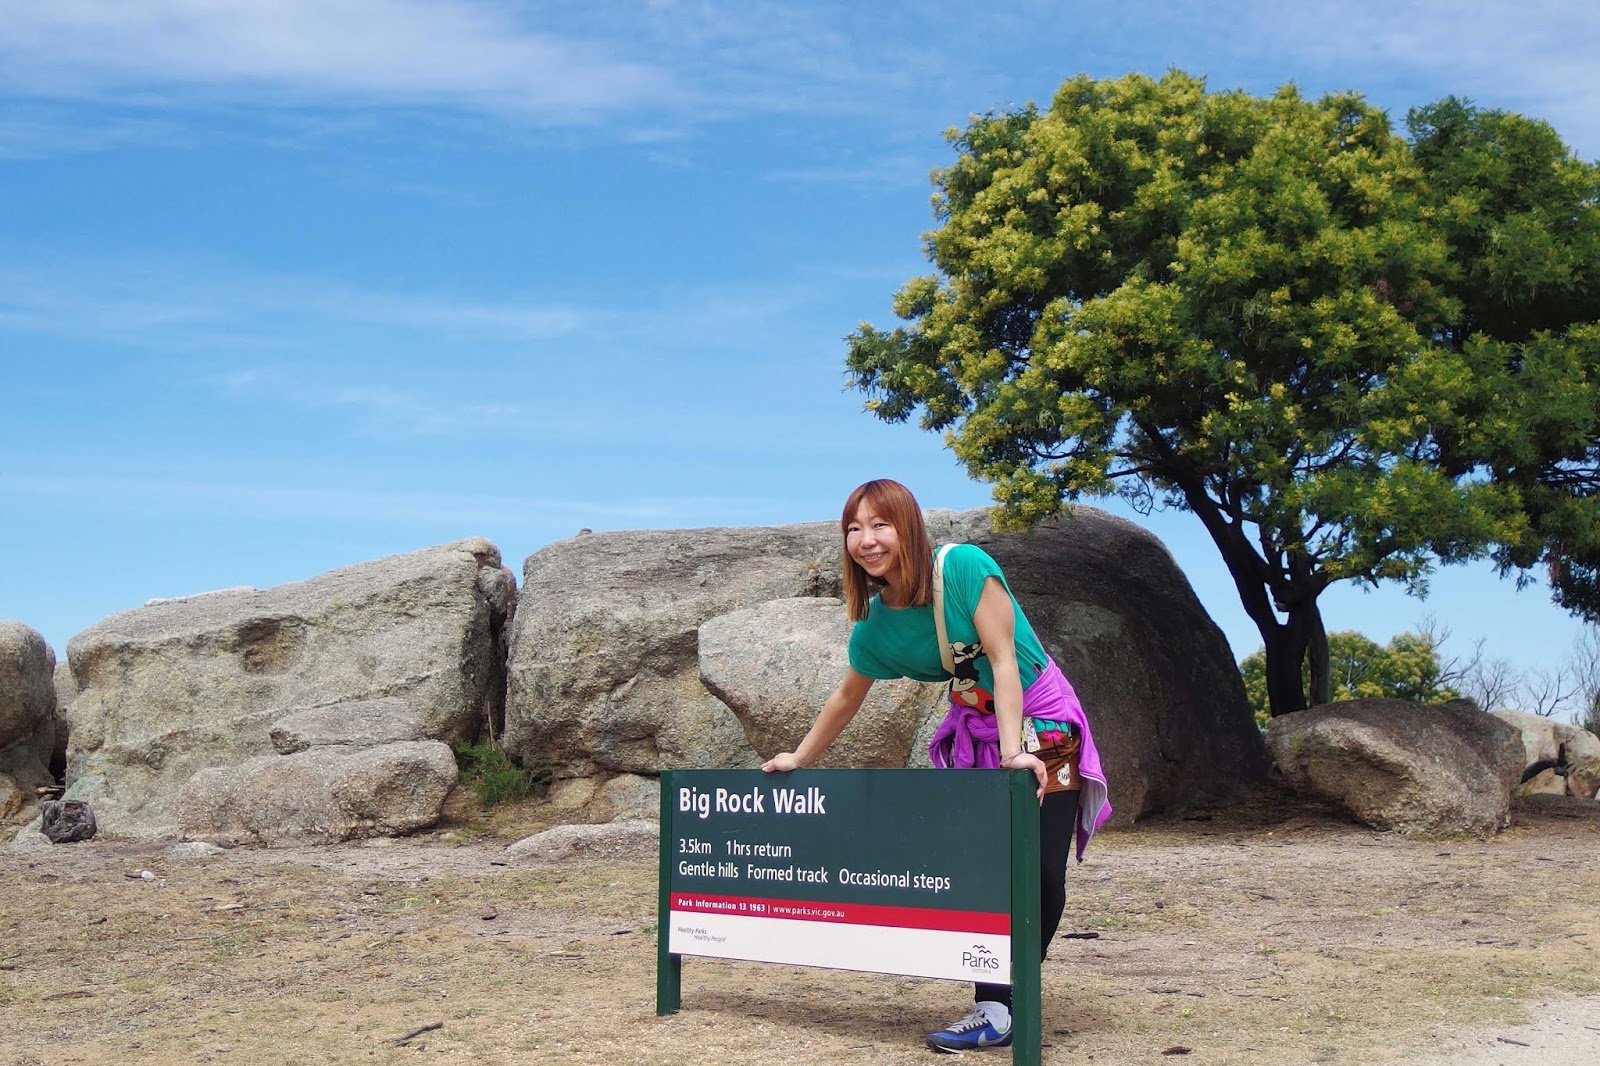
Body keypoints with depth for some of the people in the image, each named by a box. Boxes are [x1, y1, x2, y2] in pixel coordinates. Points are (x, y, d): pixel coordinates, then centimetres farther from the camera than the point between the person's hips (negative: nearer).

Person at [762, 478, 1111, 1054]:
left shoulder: (965, 566, -24)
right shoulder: (874, 626, -7)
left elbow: (1002, 657, -25)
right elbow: (847, 698, 9)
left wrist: (1015, 749, -32)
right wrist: (798, 759, 15)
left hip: (1041, 724, -4)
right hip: (973, 733, 4)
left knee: (1040, 873, -7)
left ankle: (1006, 1000, 5)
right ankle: (995, 1010, 3)